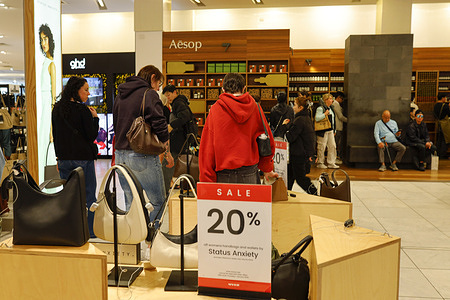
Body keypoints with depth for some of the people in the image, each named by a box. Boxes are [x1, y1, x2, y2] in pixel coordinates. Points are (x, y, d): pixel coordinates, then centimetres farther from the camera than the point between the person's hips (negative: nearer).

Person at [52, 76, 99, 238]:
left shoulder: (57, 109, 7)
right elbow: (92, 136, -11)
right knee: (88, 194, 5)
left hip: (64, 158, 6)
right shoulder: (82, 110, -12)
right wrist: (95, 118, 0)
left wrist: (59, 157, 17)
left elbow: (55, 135, 12)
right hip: (83, 158, -5)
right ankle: (90, 230, 12)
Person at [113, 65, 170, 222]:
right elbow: (160, 125, -15)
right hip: (142, 157, -8)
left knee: (130, 203, 14)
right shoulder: (149, 94, -8)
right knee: (157, 202, 2)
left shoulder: (120, 95, 16)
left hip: (120, 155, 8)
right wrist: (167, 151, -3)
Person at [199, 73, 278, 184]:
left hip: (224, 176, -2)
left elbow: (207, 147, -4)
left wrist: (207, 181, 0)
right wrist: (267, 169, 26)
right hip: (250, 174, 2)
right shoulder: (254, 107, 3)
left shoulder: (216, 109, -3)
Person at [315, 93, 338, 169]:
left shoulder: (331, 108, 16)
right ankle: (320, 163, 12)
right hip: (323, 131, -8)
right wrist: (325, 114, -20)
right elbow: (317, 118, -23)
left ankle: (331, 163, 12)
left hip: (330, 131, 8)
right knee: (321, 147, 0)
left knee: (332, 146, 5)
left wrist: (334, 130, 21)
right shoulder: (320, 108, -10)